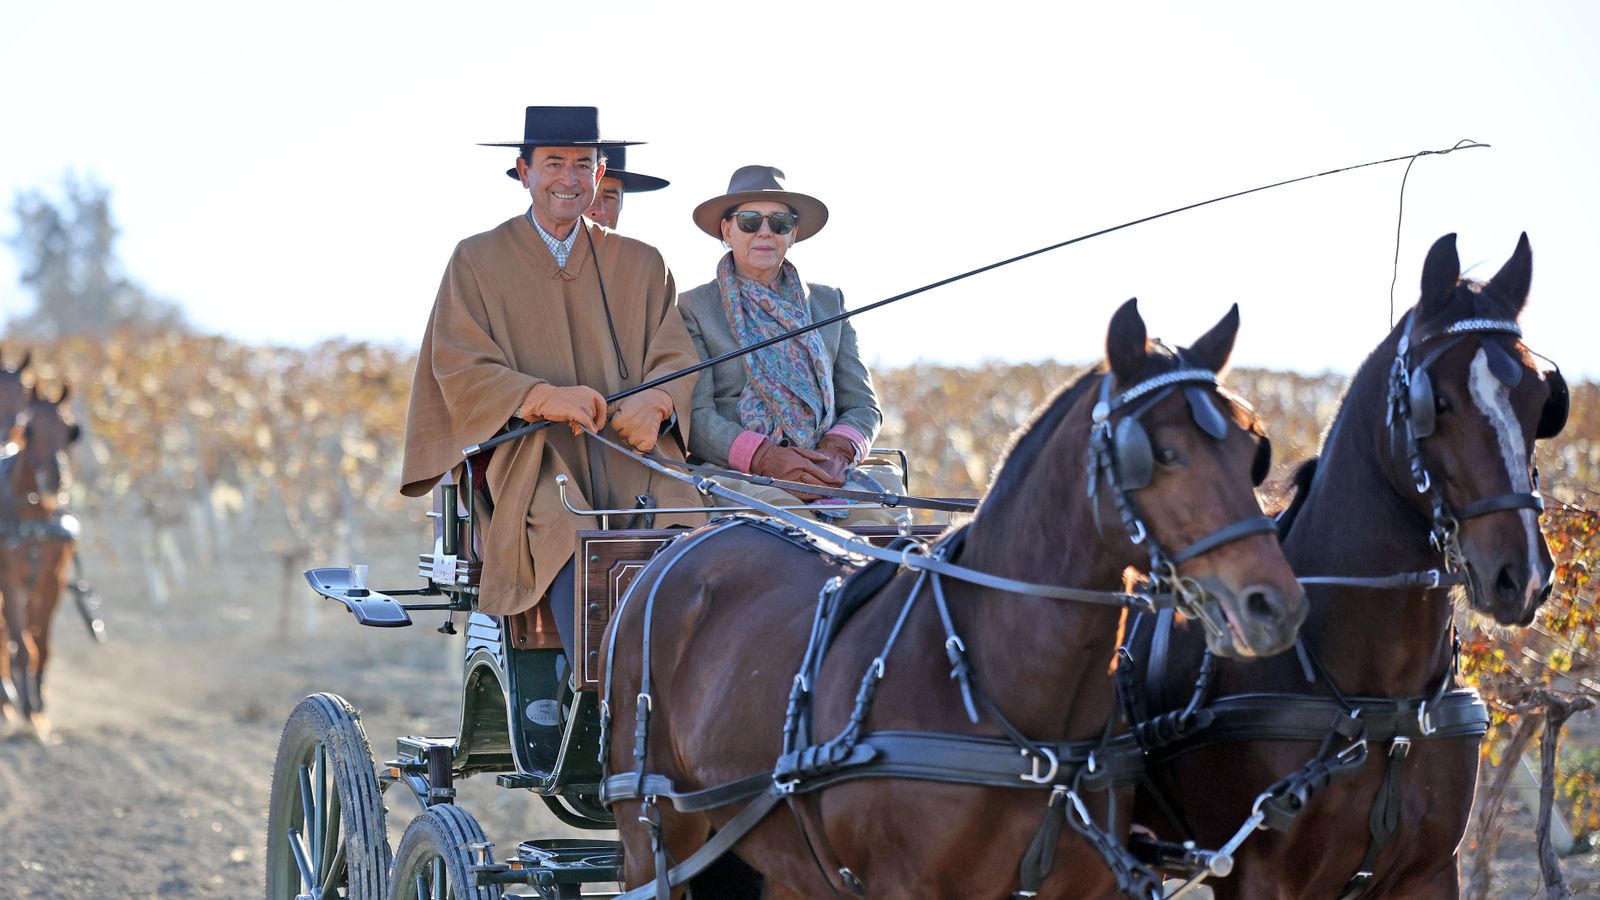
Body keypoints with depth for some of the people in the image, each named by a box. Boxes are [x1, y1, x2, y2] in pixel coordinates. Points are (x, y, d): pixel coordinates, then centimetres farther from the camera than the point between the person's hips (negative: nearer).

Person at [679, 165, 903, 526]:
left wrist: (837, 452, -8)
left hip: (826, 469, 4)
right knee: (777, 502, -39)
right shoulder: (694, 307, 10)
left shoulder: (828, 302, 23)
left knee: (887, 483, -29)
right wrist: (764, 457, -19)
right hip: (736, 474, -4)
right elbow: (695, 414, -2)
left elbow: (862, 404, 16)